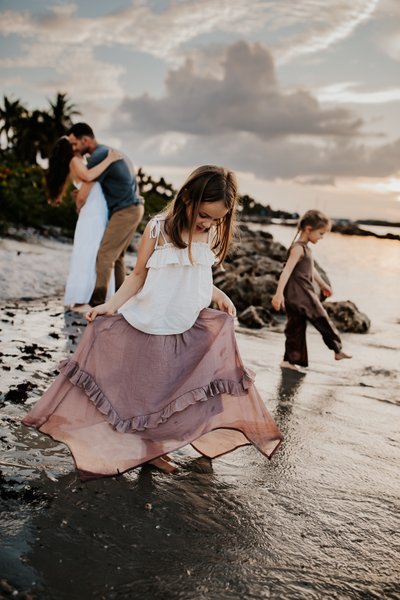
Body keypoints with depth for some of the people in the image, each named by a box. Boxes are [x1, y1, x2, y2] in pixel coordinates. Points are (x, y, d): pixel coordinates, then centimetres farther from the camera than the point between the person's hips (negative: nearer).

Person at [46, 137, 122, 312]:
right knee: (87, 257, -11)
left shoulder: (80, 163, 23)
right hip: (91, 216, -9)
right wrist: (109, 159, -16)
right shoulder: (74, 161, -3)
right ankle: (79, 301, -10)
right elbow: (88, 176, -23)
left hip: (100, 217, 9)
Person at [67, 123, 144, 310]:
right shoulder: (108, 152, 18)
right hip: (133, 209, 10)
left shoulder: (98, 157, -14)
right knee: (116, 255, 13)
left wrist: (79, 207, 10)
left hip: (125, 211, -10)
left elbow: (82, 196, -14)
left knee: (104, 255, -11)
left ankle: (96, 302, -13)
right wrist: (83, 192, 14)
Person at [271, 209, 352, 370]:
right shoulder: (298, 248, -15)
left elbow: (310, 269, 31)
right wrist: (279, 293, -35)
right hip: (300, 294, -10)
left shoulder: (305, 248, 16)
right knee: (321, 319, 1)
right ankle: (337, 350, 15)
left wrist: (323, 284, 43)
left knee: (296, 326, 11)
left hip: (296, 296, 10)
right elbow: (287, 270, -26)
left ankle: (290, 360, 14)